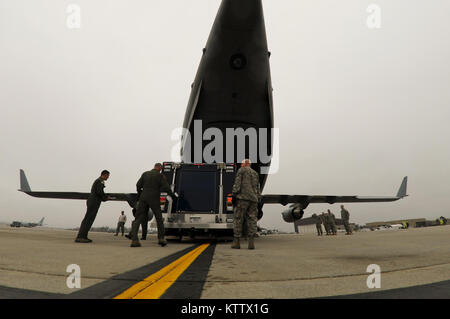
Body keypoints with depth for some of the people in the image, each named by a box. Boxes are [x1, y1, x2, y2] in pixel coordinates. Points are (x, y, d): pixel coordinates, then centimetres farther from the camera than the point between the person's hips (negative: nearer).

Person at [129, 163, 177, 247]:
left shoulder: (145, 174, 10)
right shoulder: (160, 176, 0)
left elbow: (138, 185, 9)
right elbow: (166, 187, -4)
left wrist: (139, 193, 26)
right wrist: (173, 195, 10)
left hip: (143, 198, 3)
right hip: (154, 199, -3)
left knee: (138, 219, 2)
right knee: (159, 219, 12)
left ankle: (134, 240, -10)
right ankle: (161, 238, 10)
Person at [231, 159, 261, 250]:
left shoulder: (241, 170, 7)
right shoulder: (255, 173, 24)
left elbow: (237, 183, -5)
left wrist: (234, 194, -7)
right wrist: (258, 199, 22)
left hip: (243, 198, -5)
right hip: (253, 200, 5)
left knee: (238, 219, -2)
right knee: (252, 220, 3)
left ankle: (237, 242, -2)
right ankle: (251, 243, -5)